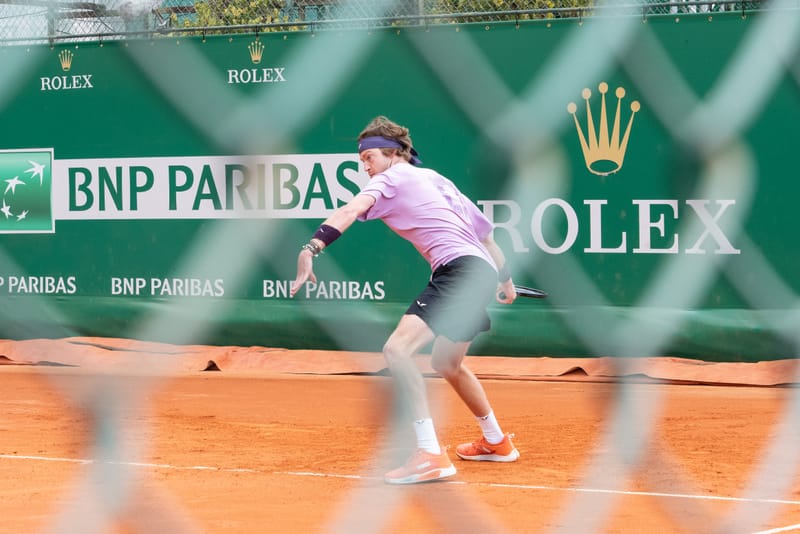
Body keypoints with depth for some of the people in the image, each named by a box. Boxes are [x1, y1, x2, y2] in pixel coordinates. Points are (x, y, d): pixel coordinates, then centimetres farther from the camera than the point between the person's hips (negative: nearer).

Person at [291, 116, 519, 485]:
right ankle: (496, 442, 49)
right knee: (447, 365, 31)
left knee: (397, 349, -23)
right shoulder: (435, 179, 26)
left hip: (459, 269, -10)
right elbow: (483, 230, 31)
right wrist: (505, 278, 44)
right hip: (482, 271, 10)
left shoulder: (392, 178, 1)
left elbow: (351, 211, -19)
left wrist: (311, 248, -33)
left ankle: (430, 454, -31)